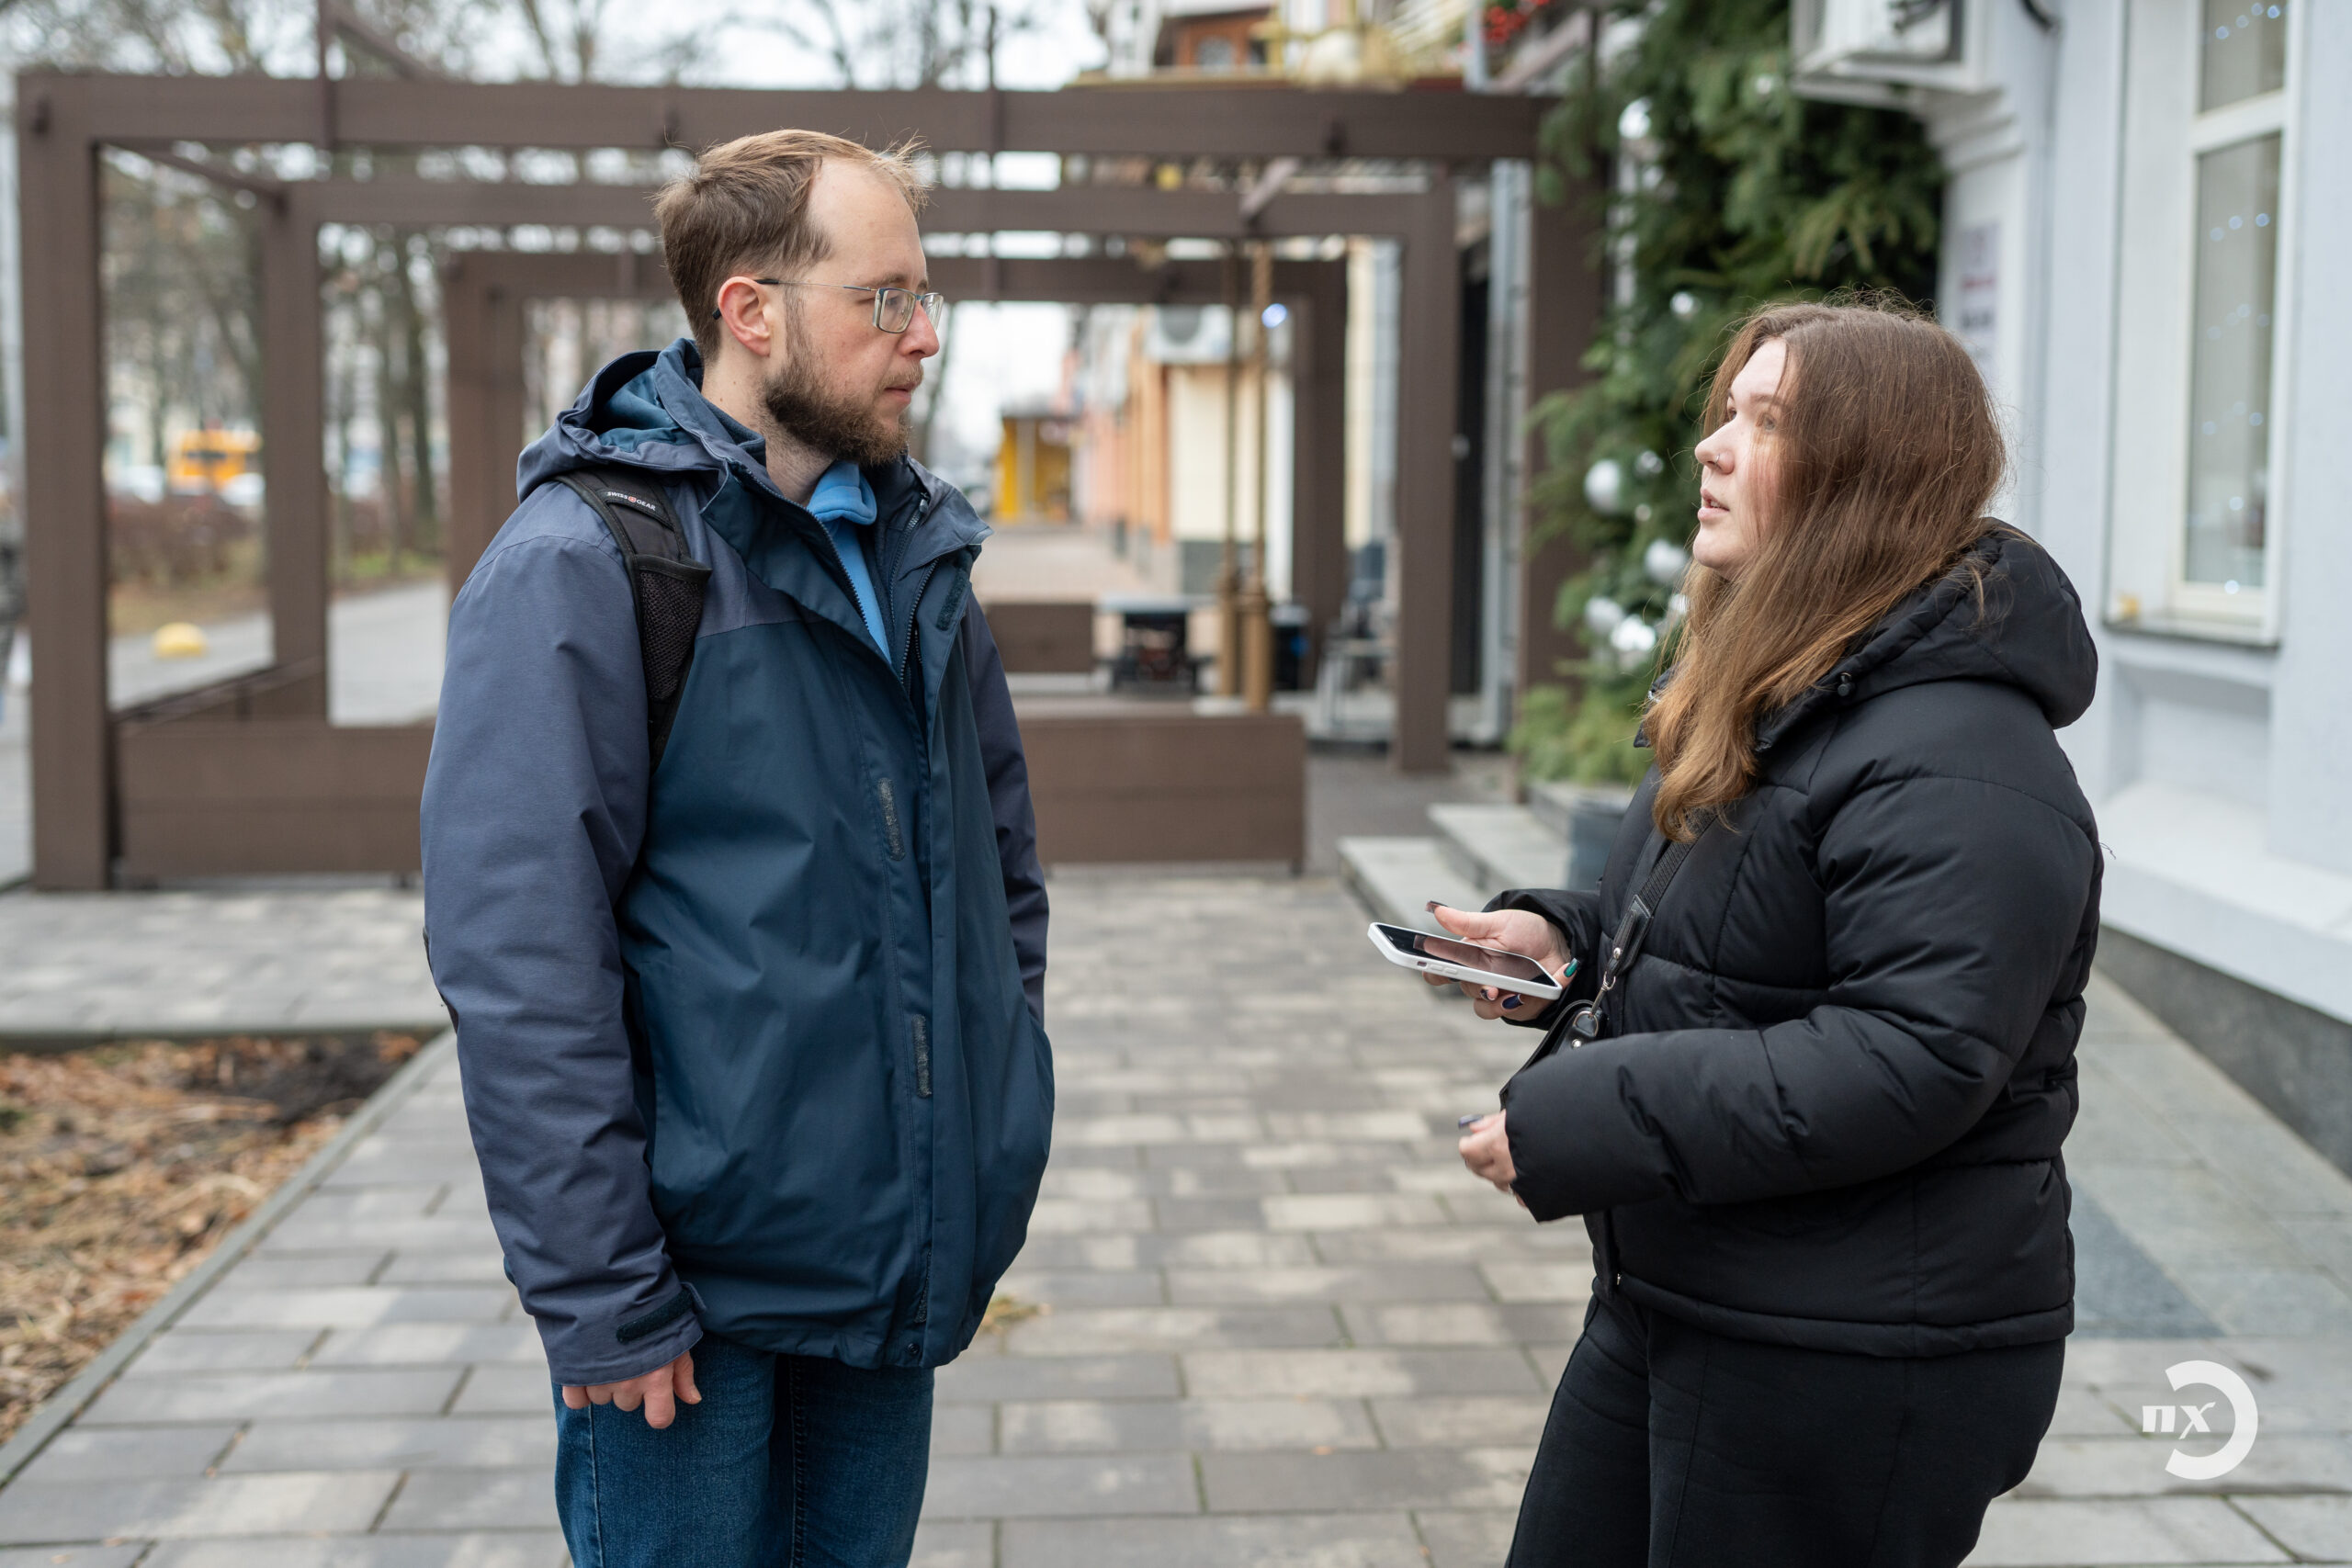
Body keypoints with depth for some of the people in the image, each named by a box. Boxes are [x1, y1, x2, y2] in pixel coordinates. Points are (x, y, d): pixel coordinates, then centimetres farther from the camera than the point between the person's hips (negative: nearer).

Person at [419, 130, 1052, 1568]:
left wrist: (1001, 1116, 12)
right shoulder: (580, 561, -14)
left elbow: (1003, 847, 18)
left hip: (902, 1269, 7)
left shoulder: (918, 547, 9)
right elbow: (519, 962, -18)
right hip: (700, 1285, -6)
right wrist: (597, 1299, -18)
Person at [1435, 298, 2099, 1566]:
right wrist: (1567, 939, 2)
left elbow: (1907, 1062, -29)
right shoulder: (1760, 696, 11)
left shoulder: (1960, 762, -23)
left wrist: (1572, 1124, -27)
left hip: (1852, 1368, -10)